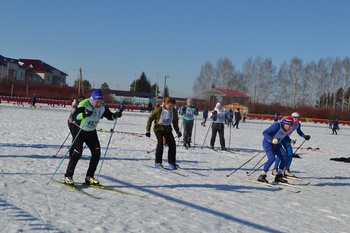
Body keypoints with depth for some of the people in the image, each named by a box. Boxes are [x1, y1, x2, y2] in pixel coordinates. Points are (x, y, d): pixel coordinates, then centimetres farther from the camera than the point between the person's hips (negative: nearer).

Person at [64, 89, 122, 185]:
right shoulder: (84, 104, -26)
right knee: (77, 152, -16)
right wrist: (83, 114, -53)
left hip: (91, 132, 5)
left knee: (97, 152, -4)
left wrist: (116, 115, -21)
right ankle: (68, 176, -3)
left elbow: (110, 116, 1)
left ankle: (89, 177, 7)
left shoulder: (103, 106, -10)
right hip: (79, 130, -5)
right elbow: (74, 117, -35)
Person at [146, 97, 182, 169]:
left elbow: (175, 122, 15)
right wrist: (148, 130, -8)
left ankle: (171, 161, 11)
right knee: (160, 142, -23)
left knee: (172, 144, -6)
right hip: (158, 128, -4)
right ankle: (158, 162, -15)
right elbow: (150, 118, -6)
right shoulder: (159, 110, -15)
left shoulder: (174, 111, -2)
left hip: (168, 129, 4)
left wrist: (178, 131, 11)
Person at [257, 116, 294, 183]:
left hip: (276, 144, 8)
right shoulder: (277, 126, -28)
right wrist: (272, 140, -45)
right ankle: (262, 176, -15)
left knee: (285, 157, -5)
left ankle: (278, 176, 6)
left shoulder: (288, 129, -4)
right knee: (272, 158, -25)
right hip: (268, 143, -8)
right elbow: (264, 133, -32)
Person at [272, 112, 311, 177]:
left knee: (290, 155, -2)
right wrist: (290, 140, -38)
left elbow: (299, 132, 10)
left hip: (286, 139, 6)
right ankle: (275, 170, -6)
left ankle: (286, 171, 10)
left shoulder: (298, 125, -12)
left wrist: (305, 136, -6)